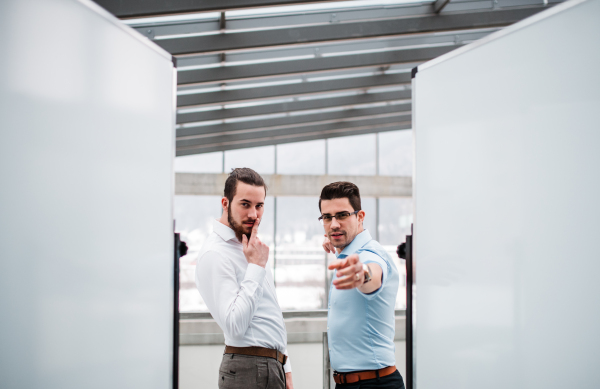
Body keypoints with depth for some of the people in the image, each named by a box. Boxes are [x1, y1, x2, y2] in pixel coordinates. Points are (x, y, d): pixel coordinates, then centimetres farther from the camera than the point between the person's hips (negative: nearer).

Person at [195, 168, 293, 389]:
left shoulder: (248, 248, 15)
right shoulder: (214, 254, -15)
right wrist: (257, 266, -18)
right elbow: (234, 327, -23)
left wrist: (284, 368, 18)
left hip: (273, 366, 8)